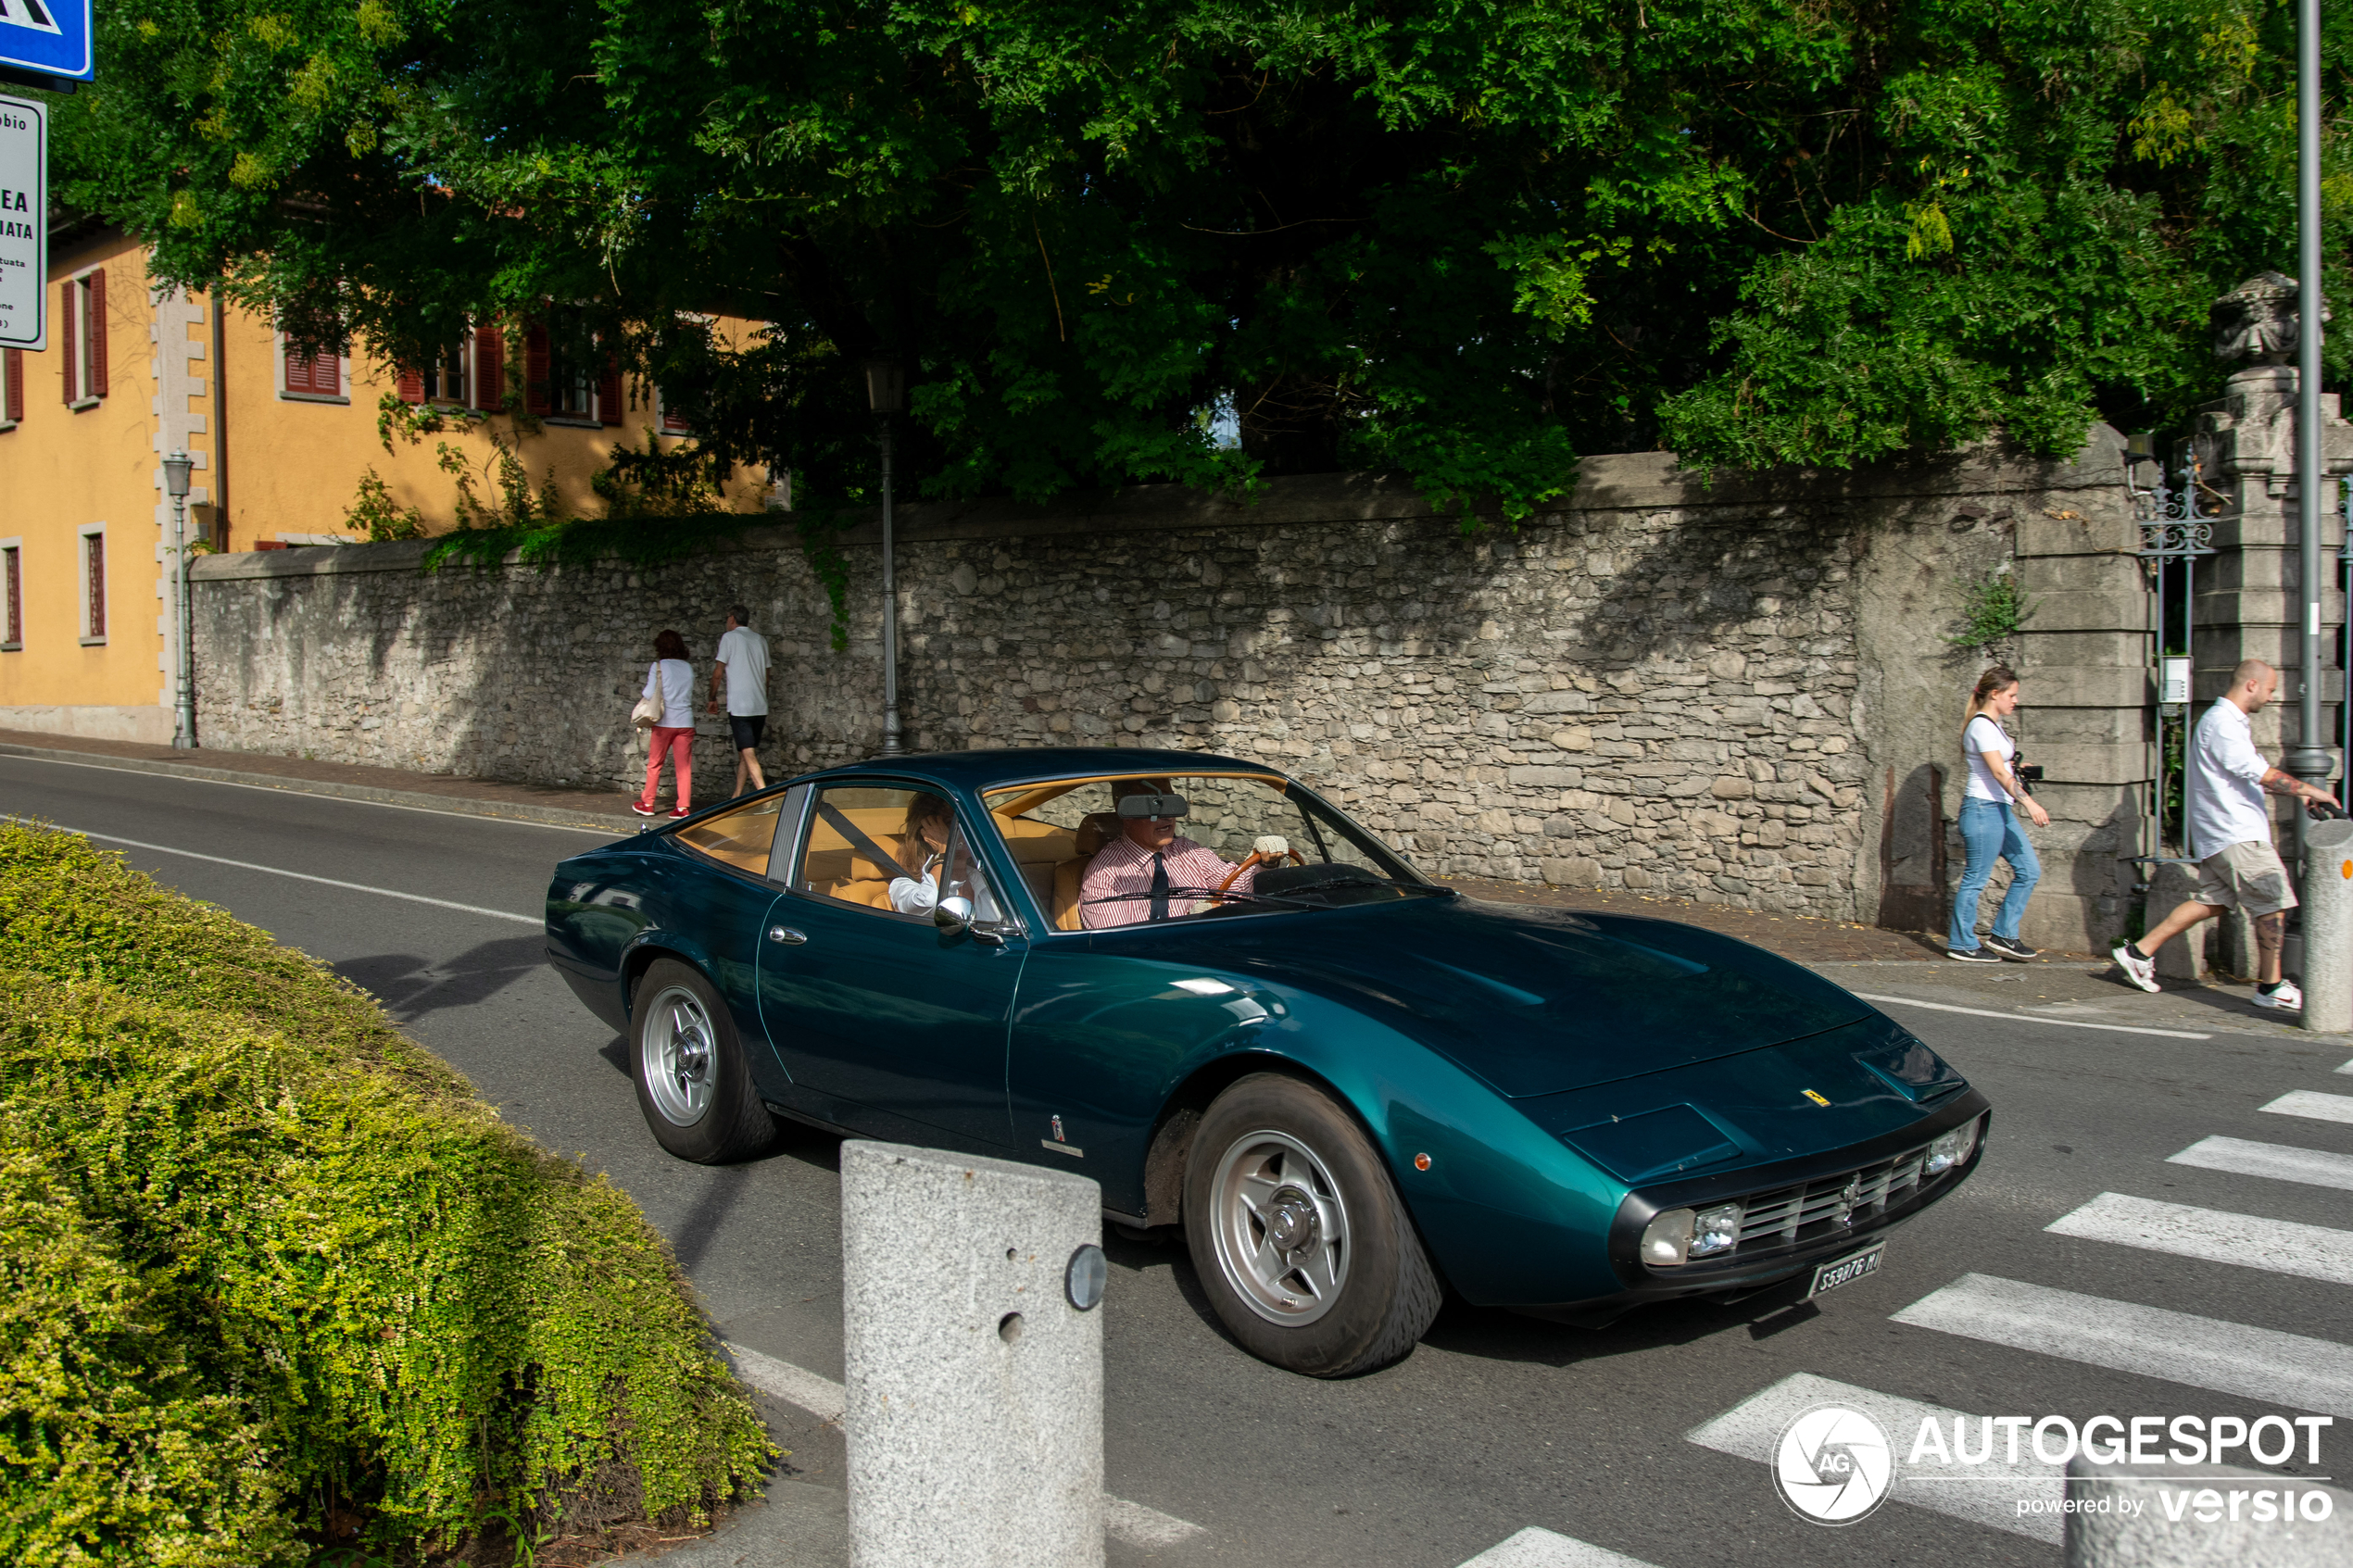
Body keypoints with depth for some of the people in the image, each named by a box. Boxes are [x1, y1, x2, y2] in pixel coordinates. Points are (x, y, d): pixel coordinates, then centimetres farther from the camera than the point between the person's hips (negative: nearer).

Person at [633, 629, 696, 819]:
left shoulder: (658, 667, -5)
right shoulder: (688, 668, 7)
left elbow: (649, 694, -7)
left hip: (664, 723, -3)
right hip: (686, 722, 3)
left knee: (654, 764, 11)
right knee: (684, 766, 3)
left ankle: (647, 804, 18)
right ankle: (684, 807, -1)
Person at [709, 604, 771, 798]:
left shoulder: (729, 637, -3)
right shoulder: (760, 640, 15)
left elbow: (718, 673, -5)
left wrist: (713, 698, 7)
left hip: (739, 706, -7)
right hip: (760, 706, 7)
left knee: (748, 754, -11)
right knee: (745, 752, 15)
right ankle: (737, 796, 19)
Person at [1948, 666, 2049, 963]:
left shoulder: (1993, 726, 16)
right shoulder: (1982, 726, -14)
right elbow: (1999, 772, -24)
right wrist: (2029, 802, -30)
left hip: (2000, 809, 10)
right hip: (1983, 809, -10)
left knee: (2030, 869, 9)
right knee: (1976, 878, -3)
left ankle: (2003, 936, 15)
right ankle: (1962, 945, 7)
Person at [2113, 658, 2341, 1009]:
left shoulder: (2231, 721, 19)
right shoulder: (2223, 722, -16)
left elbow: (2252, 775, 25)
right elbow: (2260, 773, -22)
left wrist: (2298, 792, 17)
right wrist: (2310, 790, -17)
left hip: (2225, 832, 10)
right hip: (2236, 834, -10)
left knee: (2211, 901, 11)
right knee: (2274, 902, -5)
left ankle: (2139, 952, 12)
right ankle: (2271, 988, 2)